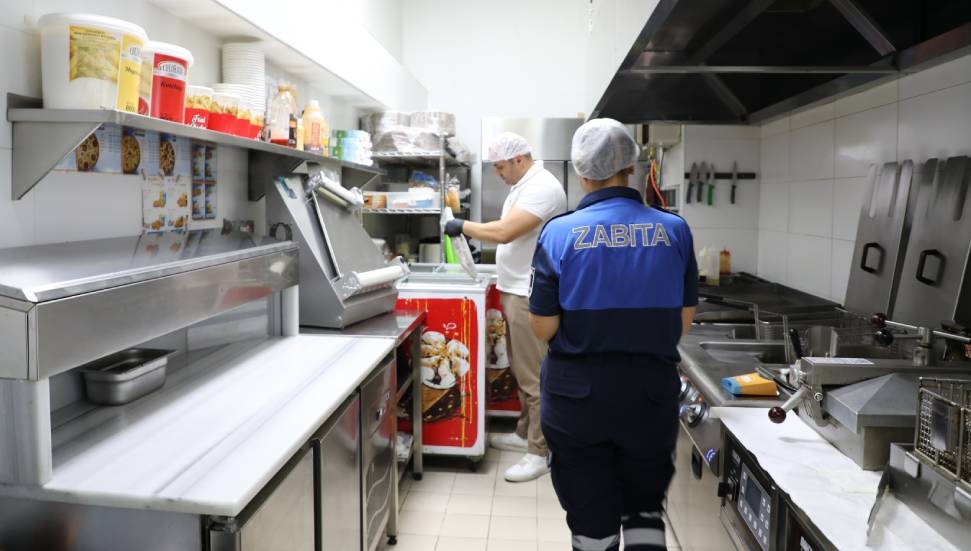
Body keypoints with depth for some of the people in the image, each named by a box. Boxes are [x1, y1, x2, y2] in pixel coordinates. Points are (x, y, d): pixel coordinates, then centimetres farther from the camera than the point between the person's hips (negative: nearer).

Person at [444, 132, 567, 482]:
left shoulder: (542, 188, -18)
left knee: (533, 376, -4)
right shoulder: (523, 185, 16)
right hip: (516, 291, 10)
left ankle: (539, 453, 6)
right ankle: (525, 434, 31)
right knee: (522, 371, 18)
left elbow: (504, 232, -25)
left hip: (531, 296, -10)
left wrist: (463, 226, -13)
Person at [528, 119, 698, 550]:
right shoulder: (674, 230, -5)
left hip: (577, 388, -1)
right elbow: (684, 320, 2)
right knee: (645, 504, 21)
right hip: (651, 387, 2)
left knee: (590, 516, 14)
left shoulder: (560, 232, -12)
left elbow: (543, 327, -9)